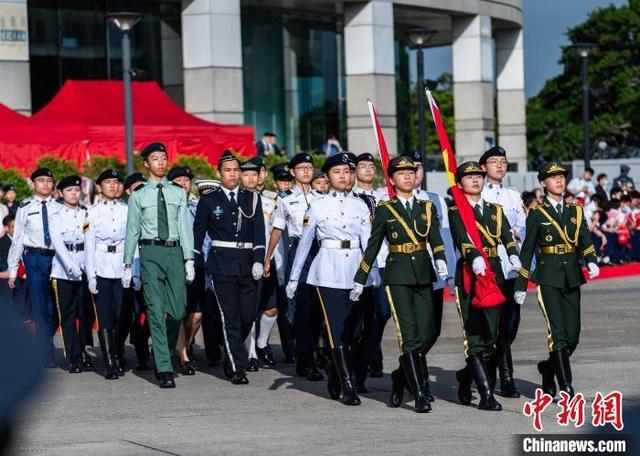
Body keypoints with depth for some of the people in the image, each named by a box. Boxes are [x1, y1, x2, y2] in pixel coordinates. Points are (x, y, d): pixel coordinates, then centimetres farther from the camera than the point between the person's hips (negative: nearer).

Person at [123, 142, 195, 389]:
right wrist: (127, 265, 6)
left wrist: (189, 259, 1)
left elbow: (185, 227, 8)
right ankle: (165, 370, -7)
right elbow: (132, 231, 9)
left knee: (177, 310, 0)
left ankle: (163, 351, 29)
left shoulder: (178, 193, 12)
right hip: (150, 251, -2)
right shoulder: (138, 196, 7)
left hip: (174, 251, 2)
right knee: (156, 310, -6)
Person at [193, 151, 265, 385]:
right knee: (230, 317, -5)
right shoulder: (209, 200, 5)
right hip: (221, 264, -3)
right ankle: (237, 368, -2)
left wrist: (258, 260, -5)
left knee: (248, 315, 3)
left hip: (248, 265, 3)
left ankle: (231, 356, 26)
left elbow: (259, 232, 5)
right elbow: (198, 233, 9)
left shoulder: (252, 198, 10)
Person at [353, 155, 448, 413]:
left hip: (423, 275, 4)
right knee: (410, 336, -11)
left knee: (426, 334, 2)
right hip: (398, 276, -4)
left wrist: (440, 260, -20)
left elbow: (436, 239, 0)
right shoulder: (384, 210, 3)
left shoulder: (427, 208, 11)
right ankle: (419, 394, -10)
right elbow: (373, 247, 6)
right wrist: (360, 280, 6)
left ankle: (400, 379, 25)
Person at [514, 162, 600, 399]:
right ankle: (566, 388, -13)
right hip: (549, 279, -4)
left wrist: (592, 262, -22)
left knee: (573, 335, 5)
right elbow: (527, 250, 3)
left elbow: (585, 240, -1)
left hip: (572, 279, 4)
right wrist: (521, 285, 2)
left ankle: (548, 369, 29)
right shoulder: (537, 214, 2)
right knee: (558, 334, -13)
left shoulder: (576, 211, 12)